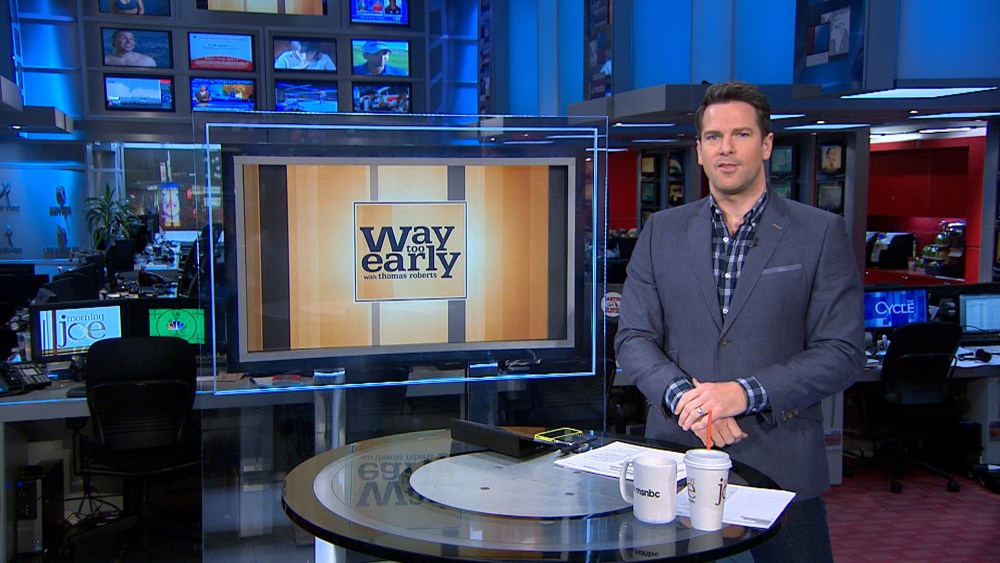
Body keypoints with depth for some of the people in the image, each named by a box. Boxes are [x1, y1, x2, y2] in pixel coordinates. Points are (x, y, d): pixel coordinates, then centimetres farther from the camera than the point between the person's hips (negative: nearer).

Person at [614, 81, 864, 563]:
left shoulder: (822, 233, 0)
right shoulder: (661, 230, 7)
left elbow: (842, 351, -5)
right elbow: (632, 338, 4)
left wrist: (745, 393, -17)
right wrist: (682, 395, -15)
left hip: (781, 465, -1)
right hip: (676, 455, 2)